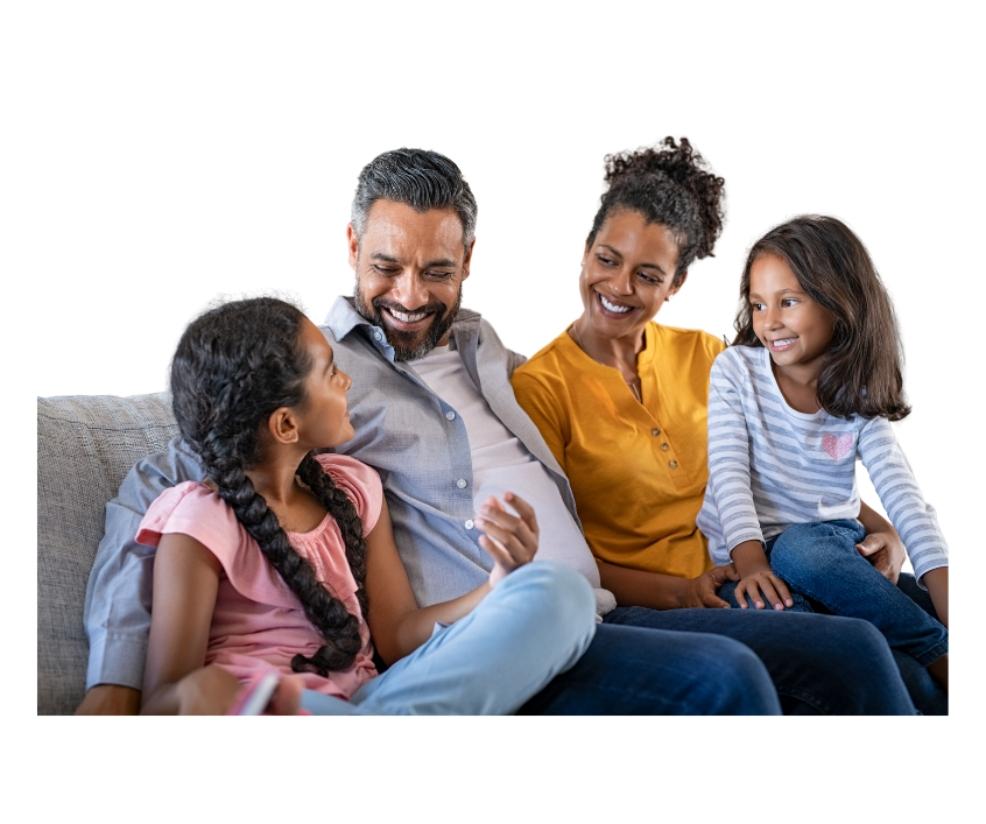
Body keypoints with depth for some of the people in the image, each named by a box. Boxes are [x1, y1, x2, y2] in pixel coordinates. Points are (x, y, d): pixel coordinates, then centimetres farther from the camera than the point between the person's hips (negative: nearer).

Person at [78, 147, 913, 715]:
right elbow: (152, 493, -5)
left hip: (599, 621, 8)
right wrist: (115, 681, -16)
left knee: (849, 647, 0)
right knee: (722, 674, -30)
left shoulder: (478, 343, 19)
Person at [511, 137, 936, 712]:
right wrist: (676, 591, -17)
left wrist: (877, 527, 4)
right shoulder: (539, 386, -3)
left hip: (737, 584, 5)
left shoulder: (704, 357, 13)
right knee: (851, 650, -28)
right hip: (631, 611, -5)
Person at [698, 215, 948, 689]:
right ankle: (942, 659, -28)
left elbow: (900, 490, -7)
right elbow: (729, 472, -8)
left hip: (833, 545, 1)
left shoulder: (859, 396, 4)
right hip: (749, 555, -1)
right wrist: (751, 560, -26)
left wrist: (945, 594, -21)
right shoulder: (736, 370, 1)